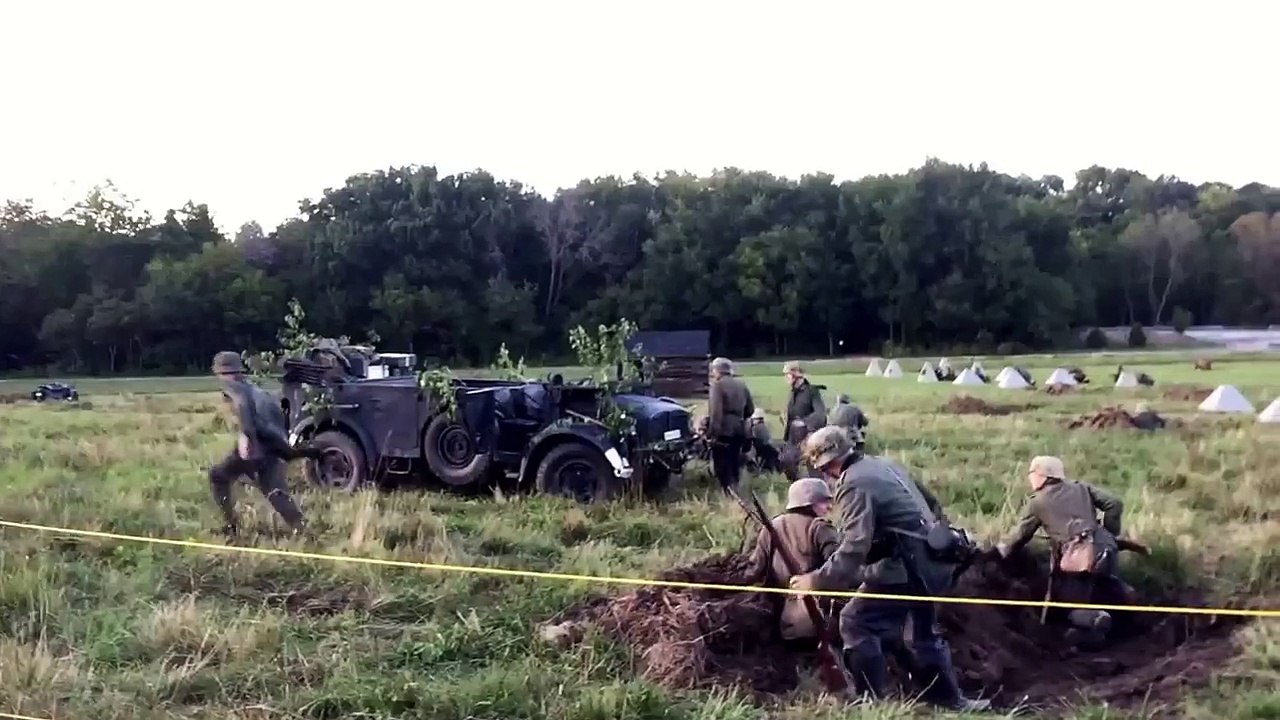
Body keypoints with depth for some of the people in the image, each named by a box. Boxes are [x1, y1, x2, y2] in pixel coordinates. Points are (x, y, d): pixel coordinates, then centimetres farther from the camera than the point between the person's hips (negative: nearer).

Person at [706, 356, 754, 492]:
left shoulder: (717, 385, -11)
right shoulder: (741, 385, 11)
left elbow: (715, 411, -20)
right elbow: (750, 409, 14)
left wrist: (712, 431, -21)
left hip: (723, 430, -7)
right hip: (739, 429, 7)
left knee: (723, 466, -2)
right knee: (734, 463, 18)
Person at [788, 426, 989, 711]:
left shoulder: (854, 484, -16)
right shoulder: (885, 464, 13)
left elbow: (854, 548, -26)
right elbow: (931, 502, 24)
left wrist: (817, 580, -22)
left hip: (904, 567, -10)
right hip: (930, 563, 10)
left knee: (856, 622, -5)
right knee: (925, 632, 24)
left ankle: (871, 700, -4)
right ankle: (950, 699, 35)